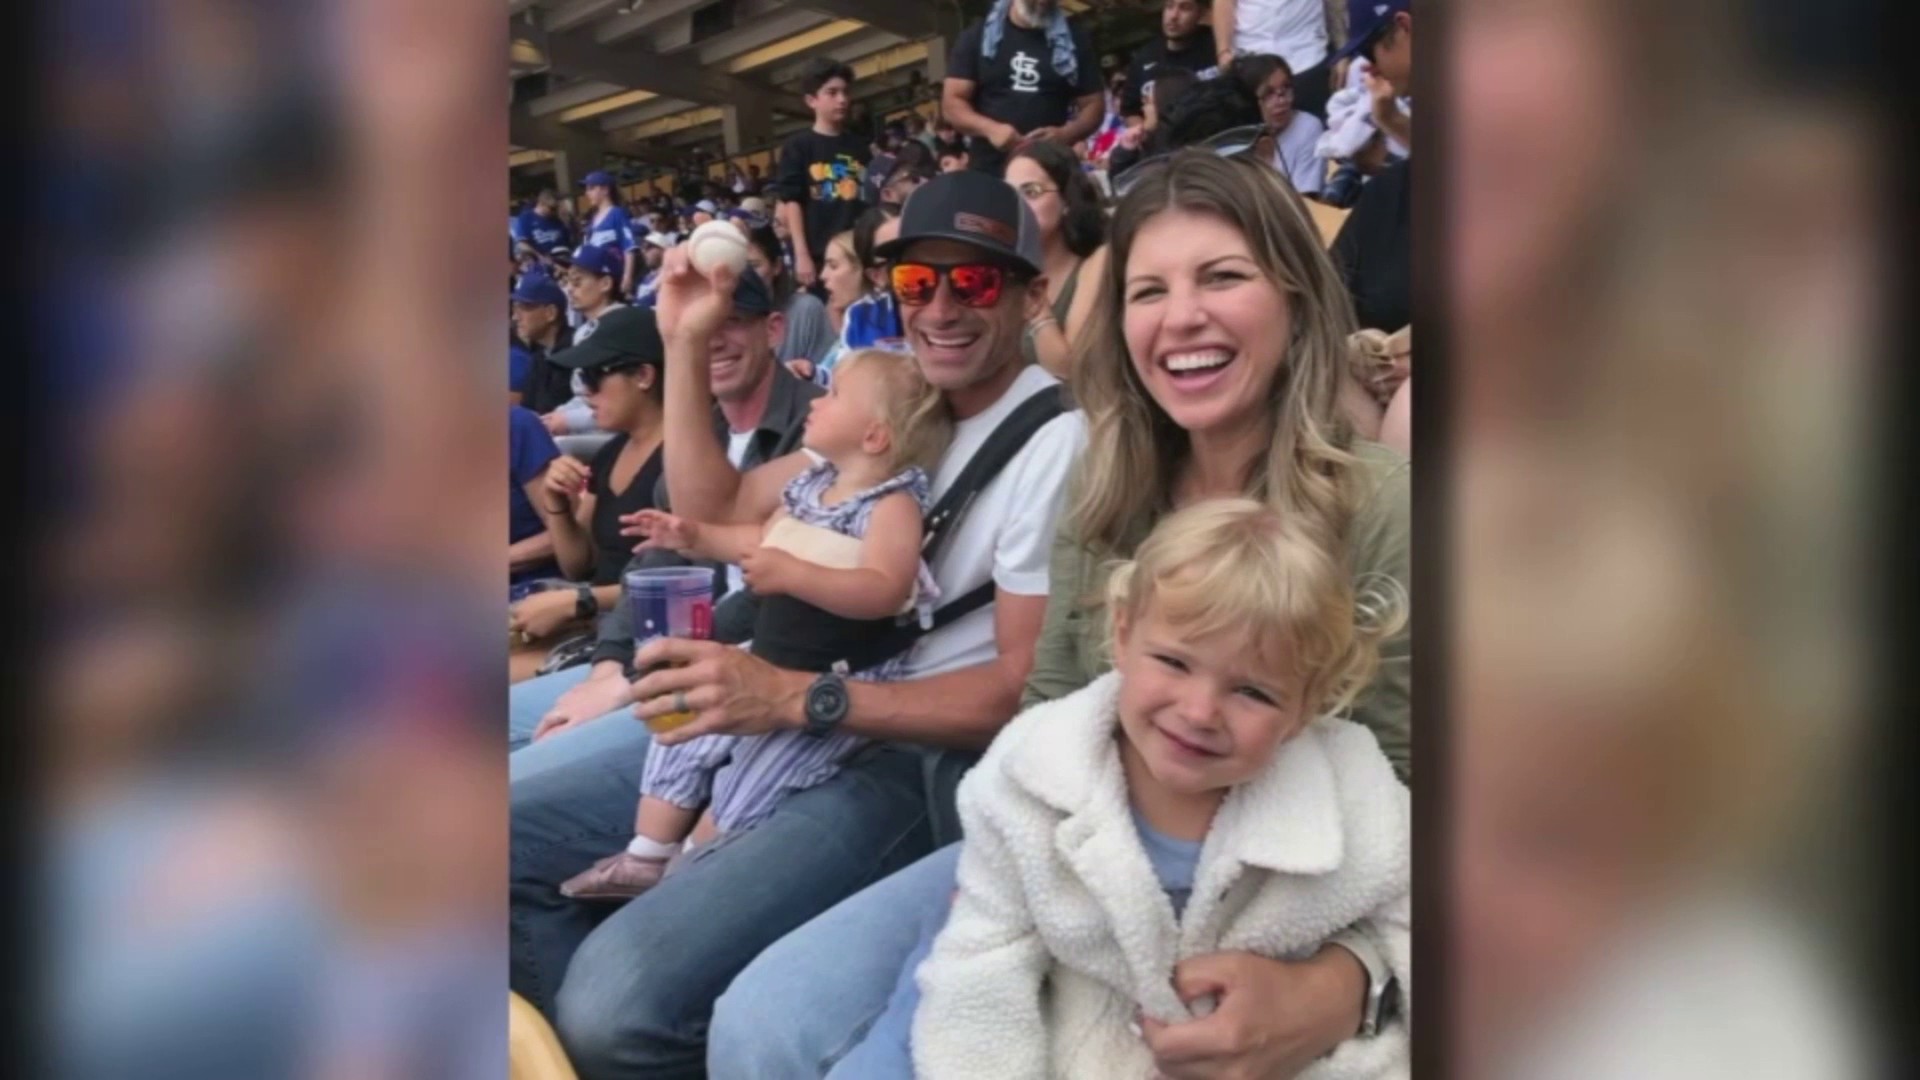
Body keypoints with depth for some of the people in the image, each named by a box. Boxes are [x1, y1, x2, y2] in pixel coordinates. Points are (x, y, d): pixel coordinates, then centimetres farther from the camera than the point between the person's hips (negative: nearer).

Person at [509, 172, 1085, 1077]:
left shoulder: (1056, 443, -12)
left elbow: (1027, 688, -16)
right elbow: (715, 511, 15)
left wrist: (794, 697, -26)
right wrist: (686, 346, 4)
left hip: (916, 754, -8)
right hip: (776, 710, 8)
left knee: (620, 995, -27)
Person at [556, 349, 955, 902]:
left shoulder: (894, 504, -17)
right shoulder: (810, 484, 10)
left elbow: (884, 591, -31)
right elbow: (763, 541, 25)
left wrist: (792, 574, -37)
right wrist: (696, 537, 11)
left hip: (838, 686, -9)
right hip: (767, 668, 9)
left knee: (745, 781, -14)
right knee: (683, 736, 10)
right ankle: (645, 860, 23)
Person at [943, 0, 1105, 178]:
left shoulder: (1075, 40, 10)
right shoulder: (977, 36, 8)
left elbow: (1092, 105, 8)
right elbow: (951, 103, 4)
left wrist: (1066, 134, -15)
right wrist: (990, 128, -17)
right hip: (989, 173, 0)